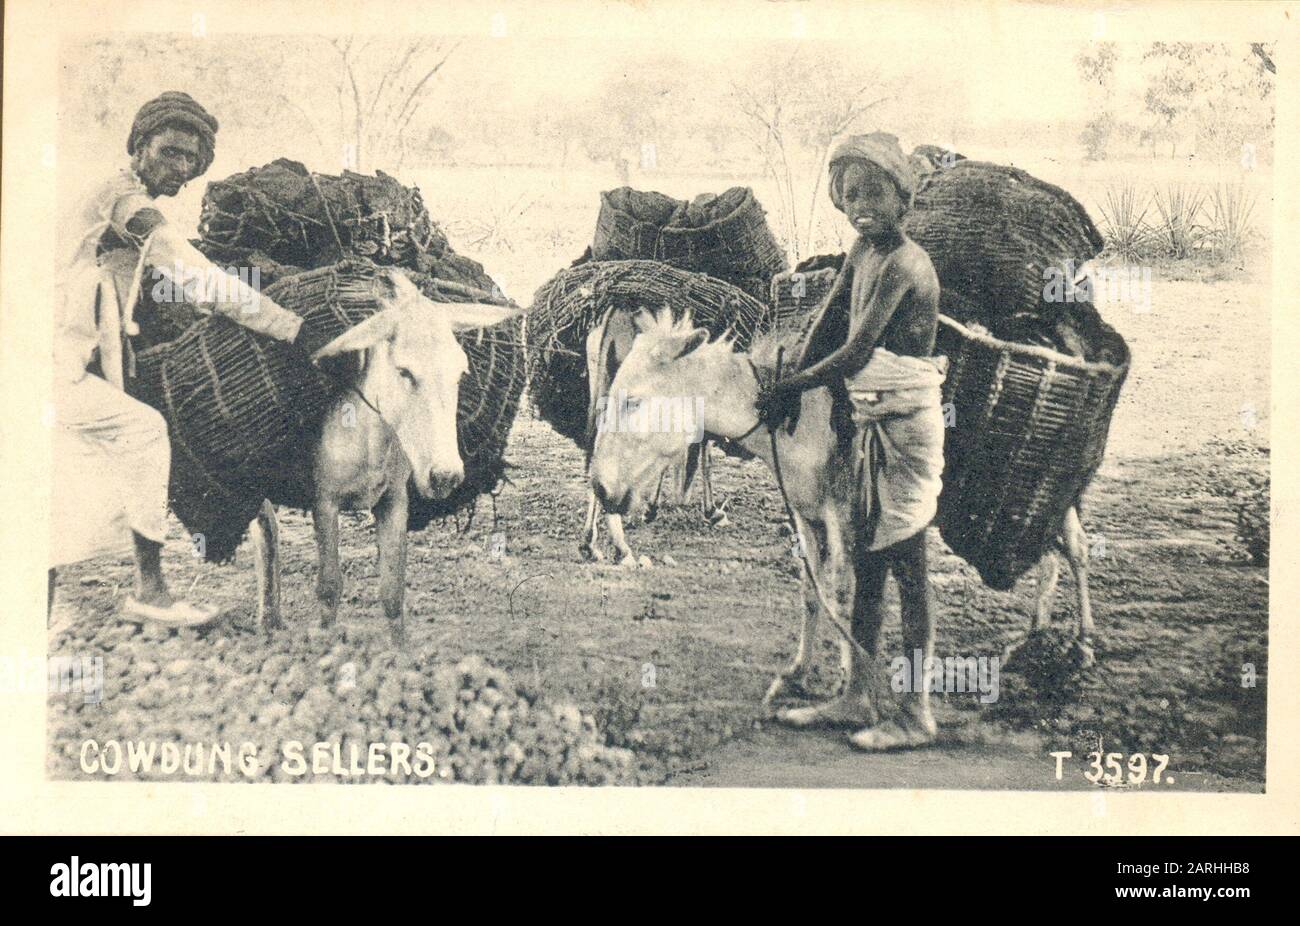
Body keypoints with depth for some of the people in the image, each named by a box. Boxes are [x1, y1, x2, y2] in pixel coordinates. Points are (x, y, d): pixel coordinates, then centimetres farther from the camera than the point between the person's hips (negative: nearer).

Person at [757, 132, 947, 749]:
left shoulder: (903, 263, -18)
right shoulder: (864, 248, 9)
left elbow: (856, 355, -21)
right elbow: (826, 316, 11)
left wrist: (790, 386, -11)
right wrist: (793, 380, -1)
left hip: (906, 423, -9)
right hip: (870, 420, 9)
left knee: (906, 561, -4)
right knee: (865, 557, 15)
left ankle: (917, 715, 5)